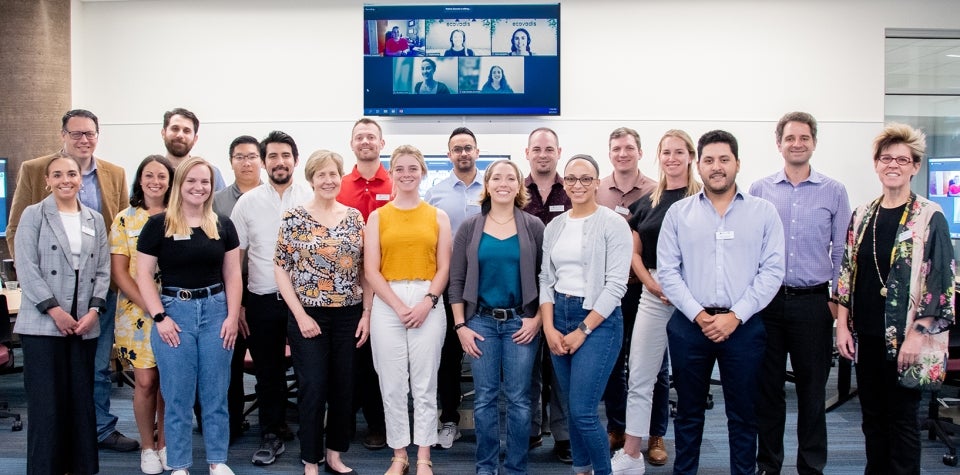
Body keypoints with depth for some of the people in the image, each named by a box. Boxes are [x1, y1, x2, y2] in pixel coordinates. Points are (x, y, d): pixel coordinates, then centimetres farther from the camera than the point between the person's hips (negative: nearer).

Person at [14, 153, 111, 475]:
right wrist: (54, 309, -13)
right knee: (46, 401, -2)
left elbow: (103, 269, 10)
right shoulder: (33, 215, 3)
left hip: (85, 324, 3)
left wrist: (94, 309, -4)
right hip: (42, 323, -3)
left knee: (82, 399, 7)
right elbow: (26, 267, -6)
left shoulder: (95, 220, 13)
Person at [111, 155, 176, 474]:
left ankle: (164, 442, 22)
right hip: (137, 312, -1)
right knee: (145, 381, 0)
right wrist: (149, 305, -13)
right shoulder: (124, 220, 2)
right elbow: (119, 271, -2)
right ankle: (147, 446, 17)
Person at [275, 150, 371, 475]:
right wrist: (300, 315, -11)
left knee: (344, 388, 10)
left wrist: (367, 313, 2)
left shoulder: (355, 217, 5)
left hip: (349, 316, 3)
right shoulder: (294, 218, -4)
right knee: (313, 390, 0)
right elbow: (281, 268, -5)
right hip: (309, 316, -3)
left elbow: (364, 269, 8)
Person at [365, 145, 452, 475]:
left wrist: (427, 303, -11)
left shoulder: (437, 217, 8)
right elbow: (371, 270, -1)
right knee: (392, 385, 5)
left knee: (425, 384, 4)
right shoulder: (377, 217, 6)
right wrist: (399, 306, -10)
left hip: (428, 303, 0)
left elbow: (444, 268, 4)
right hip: (387, 305, 0)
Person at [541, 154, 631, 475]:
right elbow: (546, 279, 10)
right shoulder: (554, 227, 9)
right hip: (559, 317, 6)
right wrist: (548, 328, -3)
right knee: (570, 408, 12)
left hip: (598, 320, -5)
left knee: (582, 411, -9)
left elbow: (616, 284, -13)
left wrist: (582, 331, -13)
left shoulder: (613, 224, -8)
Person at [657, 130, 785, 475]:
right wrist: (698, 314, -10)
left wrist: (736, 316, -11)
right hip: (689, 325, 1)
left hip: (744, 326, 0)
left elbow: (772, 271, -3)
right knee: (689, 410, 12)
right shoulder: (678, 213, 4)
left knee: (743, 413, 10)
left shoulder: (763, 212, 3)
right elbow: (667, 271, 0)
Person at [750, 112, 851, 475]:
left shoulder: (834, 191, 3)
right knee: (767, 387, 9)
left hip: (813, 302, 0)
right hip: (766, 300, 1)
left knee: (812, 389, 8)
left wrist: (837, 298, 0)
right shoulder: (759, 190, 4)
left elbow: (842, 251, 5)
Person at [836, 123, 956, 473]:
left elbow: (940, 282, -9)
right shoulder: (862, 215, 7)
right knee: (872, 416, 14)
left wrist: (917, 334, -13)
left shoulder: (929, 218, -6)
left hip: (903, 337, -4)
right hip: (865, 336, 4)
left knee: (901, 418, 6)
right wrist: (842, 324, 3)